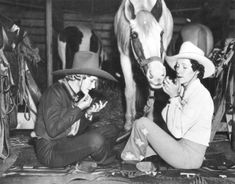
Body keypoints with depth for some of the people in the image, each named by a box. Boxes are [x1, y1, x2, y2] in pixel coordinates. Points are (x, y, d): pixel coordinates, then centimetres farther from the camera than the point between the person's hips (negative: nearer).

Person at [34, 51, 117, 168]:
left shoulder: (78, 95, 5)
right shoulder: (55, 92, -18)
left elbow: (76, 130, 7)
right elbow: (53, 130, -27)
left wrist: (88, 114, -11)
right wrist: (78, 108, -23)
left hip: (68, 143, 8)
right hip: (49, 151, -8)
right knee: (96, 140, -20)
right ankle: (101, 161, 9)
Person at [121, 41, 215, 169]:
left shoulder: (200, 95, -19)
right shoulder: (183, 89, 8)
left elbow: (177, 131, -22)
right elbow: (165, 117, 3)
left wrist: (174, 97, -17)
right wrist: (174, 95, -10)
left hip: (190, 156, -9)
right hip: (181, 144, 9)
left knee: (142, 123, -10)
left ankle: (133, 158, 13)